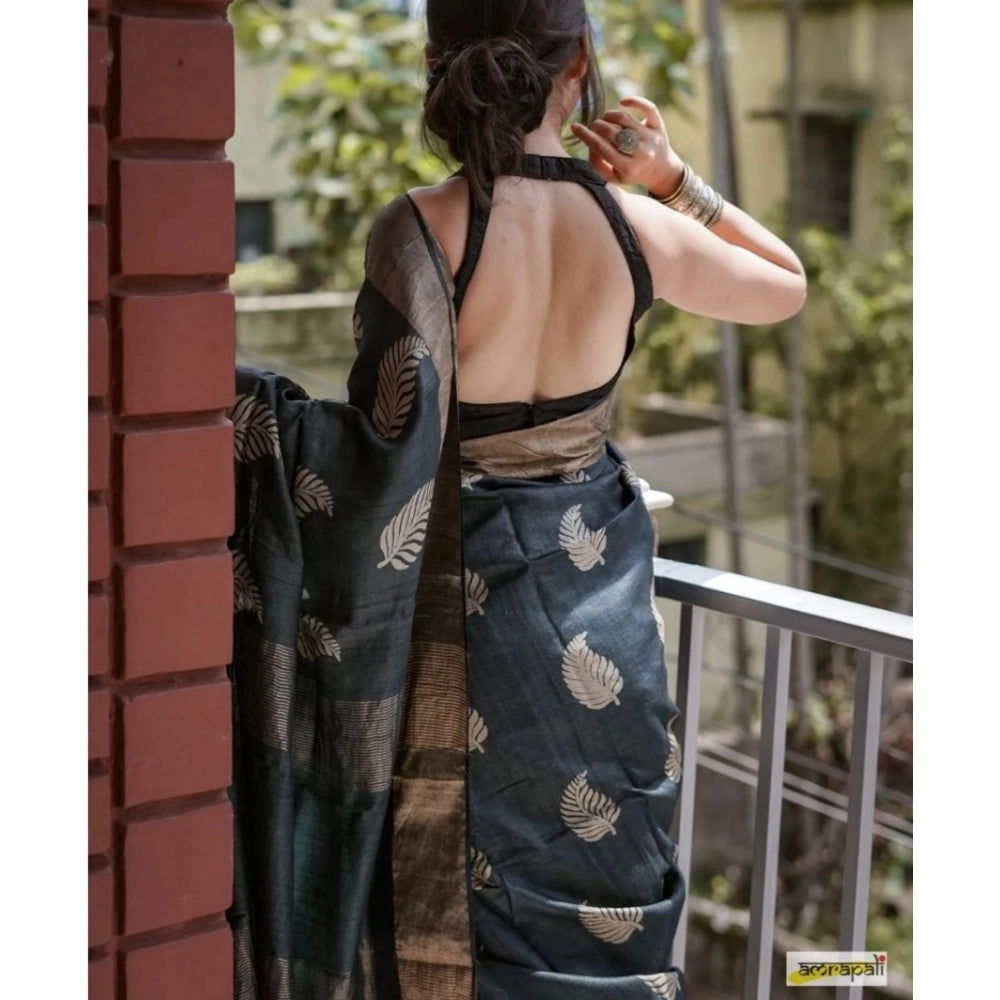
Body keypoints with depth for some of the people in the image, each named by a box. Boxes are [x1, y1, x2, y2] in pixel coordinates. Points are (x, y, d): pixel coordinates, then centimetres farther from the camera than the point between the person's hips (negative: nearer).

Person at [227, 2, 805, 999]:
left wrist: (240, 401, -12)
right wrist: (673, 178, 4)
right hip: (594, 600, 3)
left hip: (463, 602, -2)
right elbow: (786, 285, 9)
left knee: (450, 909, 15)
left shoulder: (417, 229, -19)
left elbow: (388, 447, -22)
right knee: (594, 897, 20)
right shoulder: (633, 225, -8)